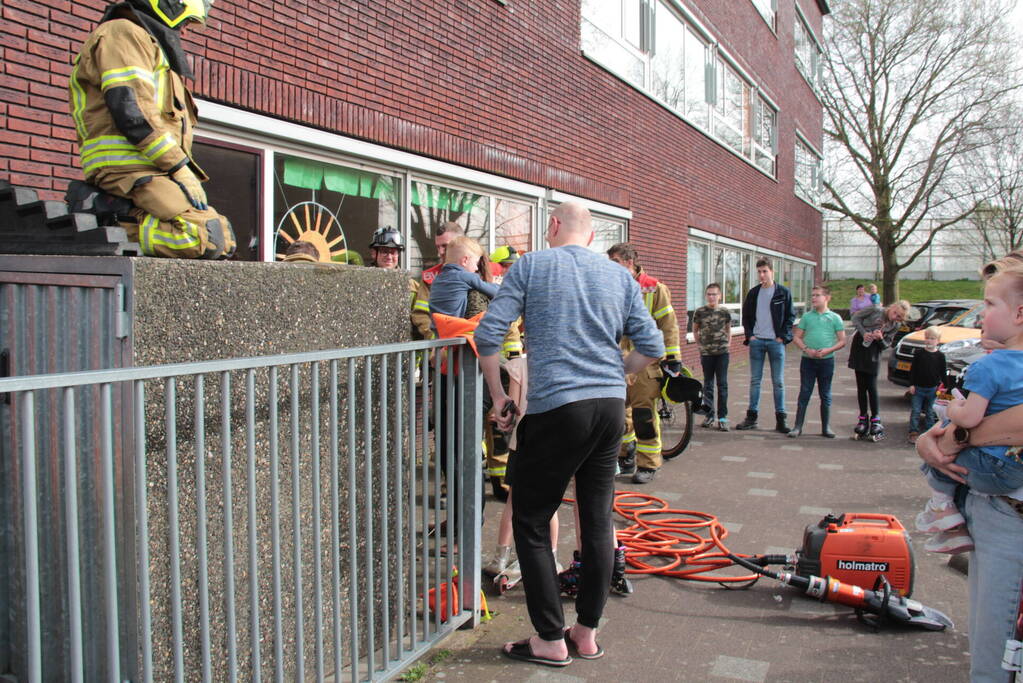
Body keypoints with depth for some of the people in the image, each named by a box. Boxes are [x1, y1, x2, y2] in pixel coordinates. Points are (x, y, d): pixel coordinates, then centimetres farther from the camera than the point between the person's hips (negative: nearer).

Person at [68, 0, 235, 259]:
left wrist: (182, 168, 12)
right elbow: (131, 112, -14)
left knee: (225, 238, -2)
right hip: (129, 168, -10)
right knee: (209, 238, -27)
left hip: (152, 169, 10)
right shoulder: (122, 33, 1)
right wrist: (180, 168, -15)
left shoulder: (149, 41, 33)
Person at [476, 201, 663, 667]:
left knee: (531, 523, 7)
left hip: (557, 407, -5)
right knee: (598, 520, 13)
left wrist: (498, 397, 4)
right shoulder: (620, 277, 12)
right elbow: (652, 348, 9)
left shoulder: (531, 266, 1)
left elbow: (488, 336, -7)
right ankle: (587, 632, 25)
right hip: (611, 406, 5)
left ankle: (551, 640, 12)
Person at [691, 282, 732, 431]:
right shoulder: (699, 312, 0)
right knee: (708, 384, 8)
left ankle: (722, 417, 1)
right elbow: (695, 330, 12)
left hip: (722, 352, 0)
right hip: (706, 353, 1)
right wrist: (701, 344, 5)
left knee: (722, 384, -2)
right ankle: (709, 415, 17)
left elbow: (728, 329, 15)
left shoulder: (725, 312, 1)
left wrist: (727, 344, 6)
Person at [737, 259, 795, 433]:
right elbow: (746, 316, 13)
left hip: (776, 342, -2)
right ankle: (751, 417, 11)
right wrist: (749, 335, 1)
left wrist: (783, 337, -6)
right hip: (756, 341, 3)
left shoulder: (783, 292, 1)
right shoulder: (753, 293, 9)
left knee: (778, 382, 1)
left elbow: (790, 316, 3)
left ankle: (780, 420, 6)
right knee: (754, 381, 5)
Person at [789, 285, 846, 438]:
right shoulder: (807, 316, 5)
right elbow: (797, 337, 5)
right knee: (804, 393, 1)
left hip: (826, 361, 0)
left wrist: (828, 350, -15)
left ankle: (825, 427, 18)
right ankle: (798, 426, 5)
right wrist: (806, 349, -12)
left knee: (825, 395, 9)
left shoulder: (835, 318, 1)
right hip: (808, 360, 1)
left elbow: (842, 341, 1)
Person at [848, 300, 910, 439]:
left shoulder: (895, 326, -1)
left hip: (873, 353, 0)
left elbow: (886, 345, 2)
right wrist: (863, 333, -15)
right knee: (861, 386, 4)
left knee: (871, 386, -7)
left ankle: (875, 419, 3)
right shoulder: (876, 310, -8)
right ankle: (863, 418, 13)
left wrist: (880, 339, -20)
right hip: (859, 346, 0)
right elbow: (856, 317, -3)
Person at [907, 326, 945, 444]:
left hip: (932, 389, 1)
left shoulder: (940, 356, 0)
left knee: (930, 413, 9)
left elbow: (942, 372, 5)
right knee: (915, 411, -1)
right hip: (918, 388, -1)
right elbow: (913, 370, 1)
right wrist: (911, 384, -5)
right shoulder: (918, 353, -1)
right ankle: (913, 433, 4)